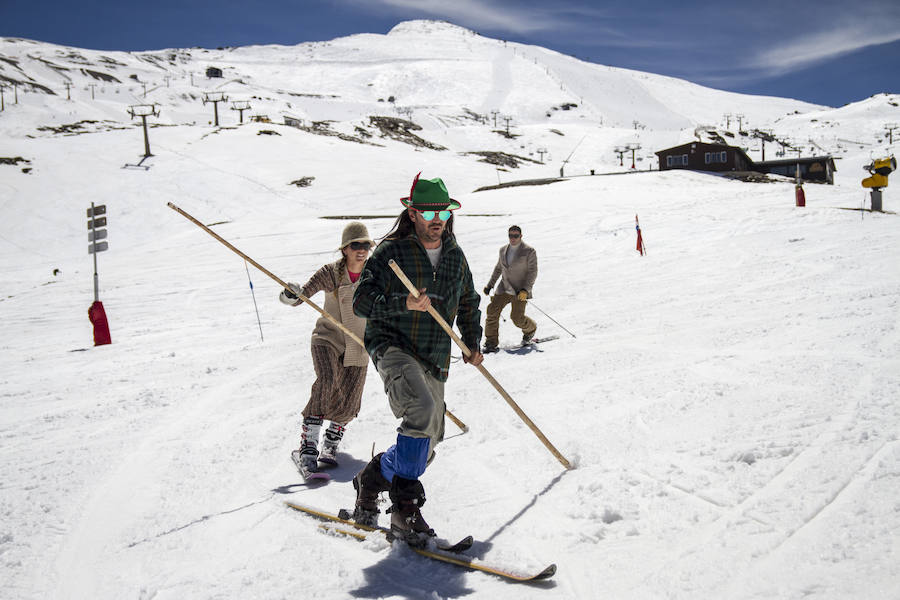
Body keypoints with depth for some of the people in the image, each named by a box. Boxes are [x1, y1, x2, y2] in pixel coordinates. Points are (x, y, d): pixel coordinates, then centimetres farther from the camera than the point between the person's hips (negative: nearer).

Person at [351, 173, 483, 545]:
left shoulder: (456, 256, 13)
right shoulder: (391, 252, -4)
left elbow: (468, 302, 27)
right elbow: (362, 301, -11)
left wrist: (472, 343, 16)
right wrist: (404, 303, -25)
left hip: (434, 363, 7)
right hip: (393, 348, -6)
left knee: (424, 447, 7)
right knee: (422, 408, -33)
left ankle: (373, 477, 32)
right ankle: (405, 505, -19)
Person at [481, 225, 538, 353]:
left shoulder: (529, 251, -7)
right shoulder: (503, 250, 10)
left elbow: (533, 272, -10)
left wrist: (526, 290, -20)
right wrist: (490, 285, 17)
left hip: (520, 291, -5)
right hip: (504, 289, 5)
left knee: (517, 318, -7)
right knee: (492, 311, -10)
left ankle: (530, 329, 28)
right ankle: (491, 343, -2)